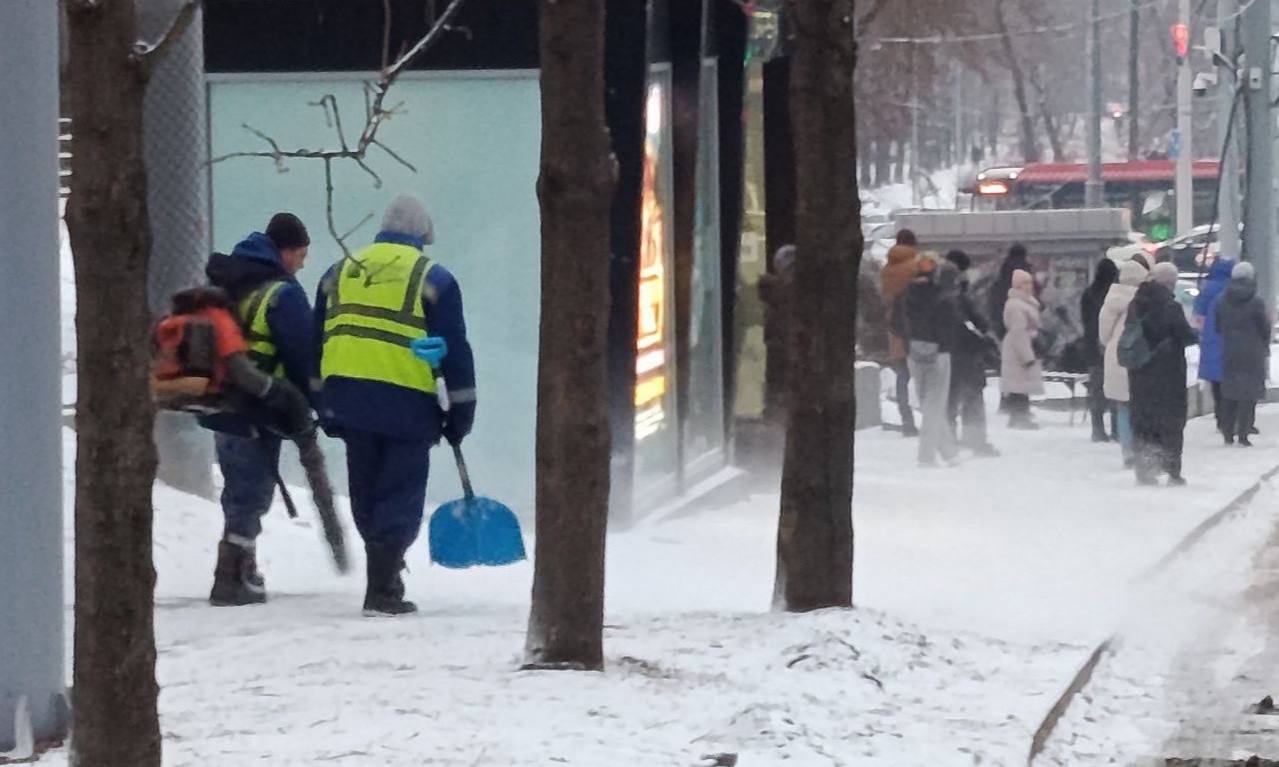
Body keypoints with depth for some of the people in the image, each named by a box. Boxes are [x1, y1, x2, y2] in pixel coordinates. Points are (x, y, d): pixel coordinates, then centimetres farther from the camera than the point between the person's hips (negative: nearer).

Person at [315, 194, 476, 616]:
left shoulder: (339, 274, 15)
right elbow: (456, 352, -1)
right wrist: (460, 413, 5)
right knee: (400, 497, 0)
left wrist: (326, 409, 21)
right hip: (407, 404, -4)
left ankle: (383, 572, 24)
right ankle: (382, 590, -8)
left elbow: (317, 344, 17)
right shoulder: (433, 280, 1)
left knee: (366, 498, 16)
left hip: (348, 401, 4)